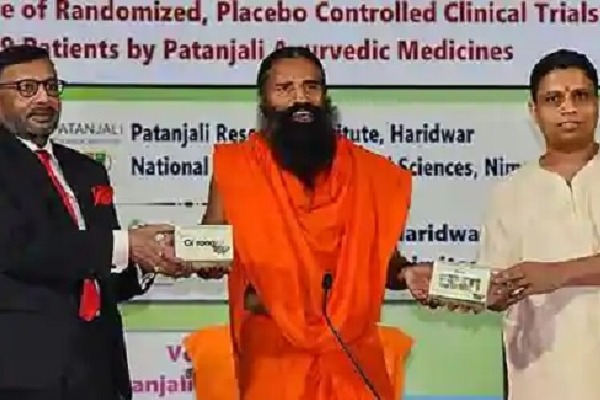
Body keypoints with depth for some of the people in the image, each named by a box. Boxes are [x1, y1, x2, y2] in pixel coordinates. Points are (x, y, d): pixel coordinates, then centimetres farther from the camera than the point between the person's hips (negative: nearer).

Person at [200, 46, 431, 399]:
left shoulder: (367, 171, 6)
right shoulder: (236, 168, 1)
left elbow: (381, 259, 13)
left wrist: (407, 275, -7)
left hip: (353, 358, 2)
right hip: (274, 360, -2)